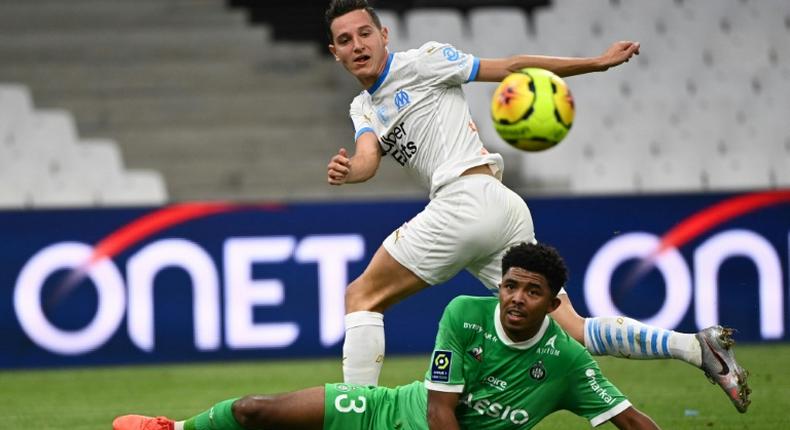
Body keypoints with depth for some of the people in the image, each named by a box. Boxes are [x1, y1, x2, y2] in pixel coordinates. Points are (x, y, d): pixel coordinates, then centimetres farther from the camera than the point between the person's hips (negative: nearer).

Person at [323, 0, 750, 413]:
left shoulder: (420, 61, 4)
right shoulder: (364, 108, 24)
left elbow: (510, 67, 3)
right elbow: (368, 157, 4)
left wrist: (598, 62, -2)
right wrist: (347, 170, -21)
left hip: (469, 198, -8)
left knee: (362, 297, -2)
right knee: (569, 329, -1)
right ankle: (694, 345, -8)